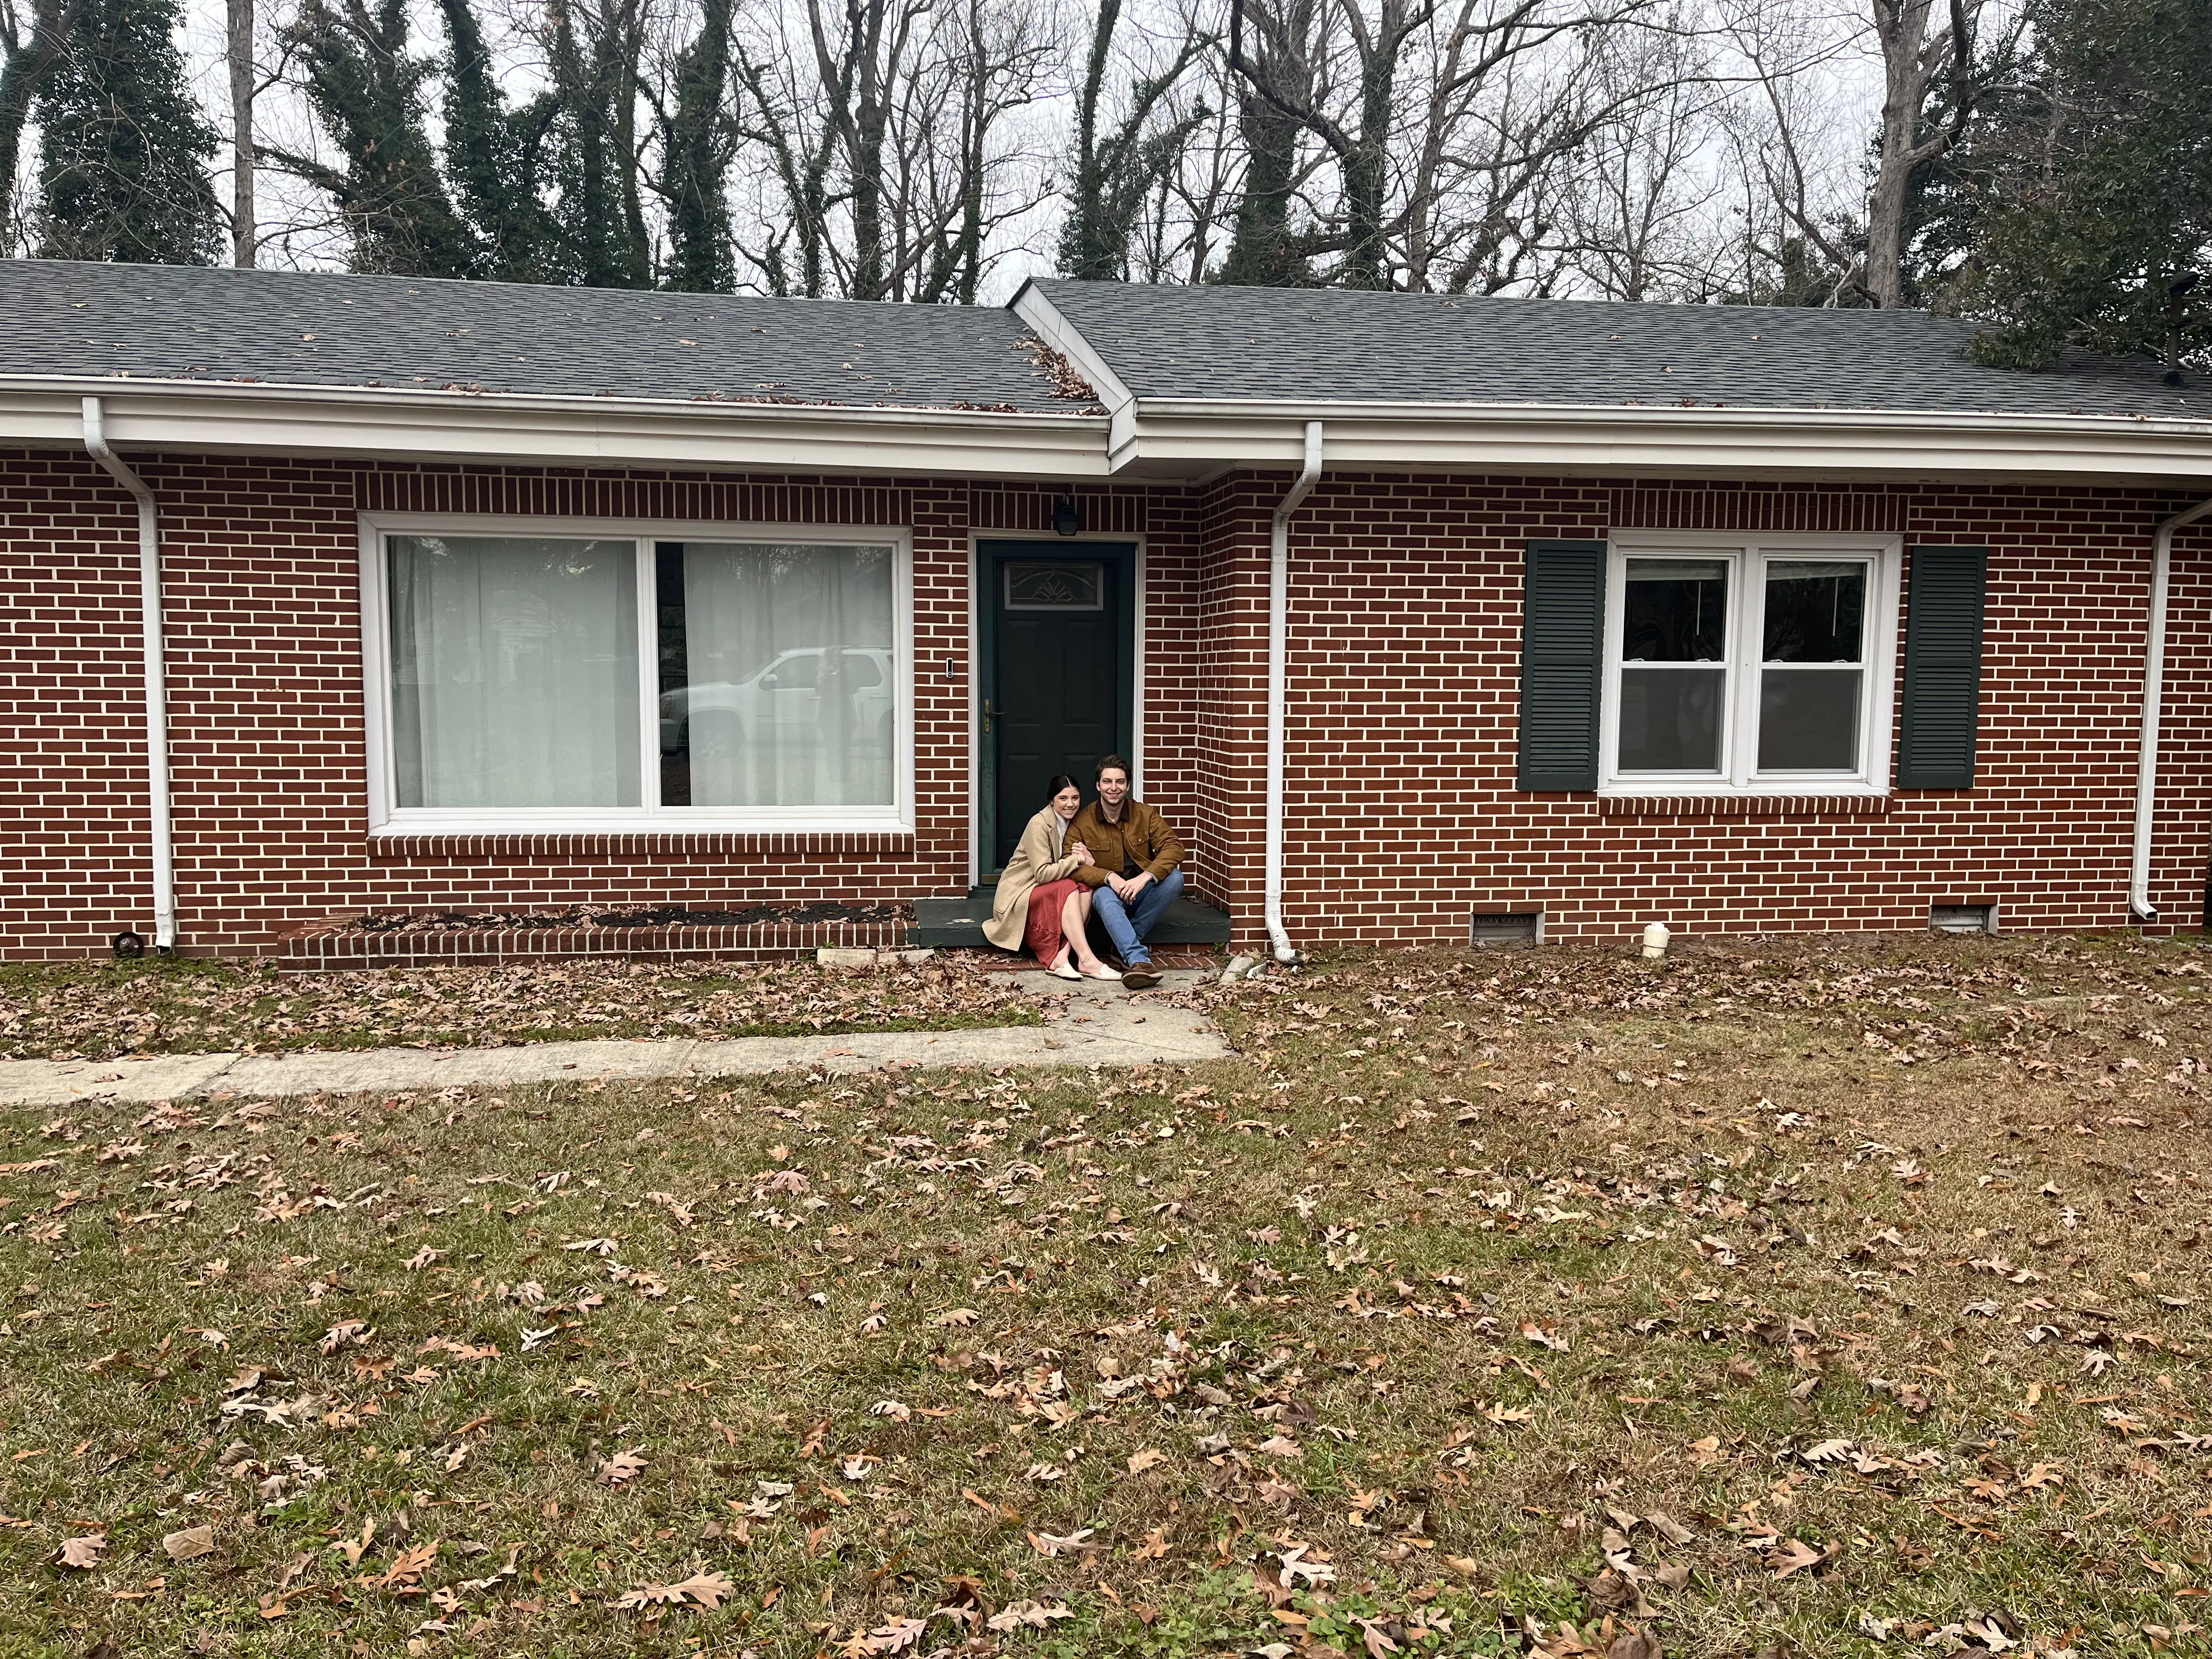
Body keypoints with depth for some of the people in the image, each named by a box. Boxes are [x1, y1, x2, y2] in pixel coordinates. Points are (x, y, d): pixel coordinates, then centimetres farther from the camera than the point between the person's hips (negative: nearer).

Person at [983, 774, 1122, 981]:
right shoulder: (1040, 824, -15)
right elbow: (1043, 874, -22)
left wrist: (1087, 859, -17)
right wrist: (1077, 860, -20)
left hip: (1049, 895, 7)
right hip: (1019, 897, -6)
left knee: (1086, 889, -23)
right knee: (1070, 889, -31)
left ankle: (1061, 957, -36)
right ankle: (1087, 960, -41)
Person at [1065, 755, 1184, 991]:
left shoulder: (1145, 815, -1)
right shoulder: (1082, 822, -5)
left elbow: (1174, 847, -13)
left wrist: (1145, 877, -31)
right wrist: (1109, 877, -33)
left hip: (1141, 892, 2)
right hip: (1107, 890, -2)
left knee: (1175, 877, -27)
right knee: (1105, 897, -37)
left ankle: (1124, 946, -21)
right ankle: (1138, 960, -55)